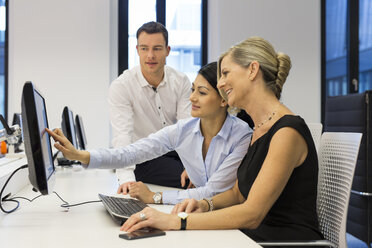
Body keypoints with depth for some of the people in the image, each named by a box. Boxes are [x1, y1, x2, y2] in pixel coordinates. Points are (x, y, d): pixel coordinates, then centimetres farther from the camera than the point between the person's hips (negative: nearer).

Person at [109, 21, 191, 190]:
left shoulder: (181, 81, 0)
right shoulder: (121, 86, -12)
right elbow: (122, 135, -23)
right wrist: (126, 178, -38)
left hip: (177, 151, 5)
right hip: (143, 157, -4)